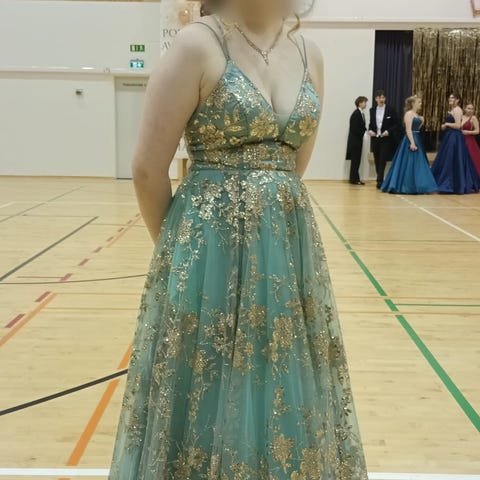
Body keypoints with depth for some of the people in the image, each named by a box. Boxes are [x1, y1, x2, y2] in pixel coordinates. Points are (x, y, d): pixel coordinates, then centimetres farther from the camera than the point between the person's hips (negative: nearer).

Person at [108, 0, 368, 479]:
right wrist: (180, 245, 5)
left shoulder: (308, 54, 7)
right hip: (212, 250, -5)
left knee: (281, 384, 16)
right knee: (207, 388, 9)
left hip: (290, 248, 5)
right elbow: (148, 170, -8)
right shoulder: (198, 44, -10)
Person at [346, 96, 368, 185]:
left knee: (356, 160, 10)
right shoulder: (356, 114, -14)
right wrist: (364, 132, -17)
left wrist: (366, 131, -3)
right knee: (355, 160, -3)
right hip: (355, 140, -8)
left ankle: (355, 178, 15)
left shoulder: (361, 113, 11)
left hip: (358, 140, 8)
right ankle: (354, 179, 3)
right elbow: (355, 128, -18)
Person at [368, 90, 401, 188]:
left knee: (382, 160, -12)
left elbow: (397, 123, -2)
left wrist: (388, 131, -15)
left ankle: (379, 180, -14)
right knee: (377, 161, 7)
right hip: (375, 139, 4)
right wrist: (370, 130, -1)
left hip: (386, 139, -4)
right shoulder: (372, 110, 9)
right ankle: (380, 180, 17)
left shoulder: (390, 109, -3)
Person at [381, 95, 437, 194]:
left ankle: (414, 187, 17)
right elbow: (408, 129, -18)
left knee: (417, 164, 11)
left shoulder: (416, 115, 17)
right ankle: (406, 187, -1)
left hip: (417, 140, 10)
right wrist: (412, 142, -25)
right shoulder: (409, 113, -11)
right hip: (410, 140, -10)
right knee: (409, 163, -6)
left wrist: (421, 122, 7)